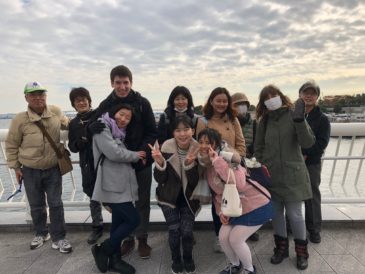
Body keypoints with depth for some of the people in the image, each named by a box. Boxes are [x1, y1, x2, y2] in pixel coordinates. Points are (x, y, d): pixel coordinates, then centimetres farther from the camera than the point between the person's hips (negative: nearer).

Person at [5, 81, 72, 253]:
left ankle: (58, 237, 20)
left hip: (53, 168, 1)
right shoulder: (20, 119, -14)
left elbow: (67, 124, 15)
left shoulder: (56, 112, -8)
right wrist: (15, 167, 1)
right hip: (30, 171, 0)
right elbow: (11, 145, -1)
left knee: (55, 204, 6)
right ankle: (41, 233, 39)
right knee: (36, 205, 16)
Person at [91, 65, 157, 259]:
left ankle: (142, 239, 29)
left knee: (142, 202, 11)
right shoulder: (105, 105, 1)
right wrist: (93, 127, -20)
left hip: (141, 162, -1)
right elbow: (98, 131, 3)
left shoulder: (142, 103, -4)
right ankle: (128, 239, 32)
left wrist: (143, 153, -18)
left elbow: (152, 132, -4)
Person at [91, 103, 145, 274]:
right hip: (112, 184, -9)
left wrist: (136, 156, 0)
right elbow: (114, 153, -19)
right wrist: (135, 155, -6)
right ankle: (102, 249, 9)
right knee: (133, 219, -6)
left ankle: (114, 259, 28)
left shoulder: (119, 132, 21)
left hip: (121, 183, 9)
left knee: (119, 221, 14)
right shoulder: (102, 128, -7)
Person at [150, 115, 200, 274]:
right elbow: (160, 179, -15)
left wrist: (189, 164, -35)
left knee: (187, 231, -3)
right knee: (174, 230, -2)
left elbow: (195, 182, -18)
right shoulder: (166, 148, -18)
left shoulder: (198, 150, -17)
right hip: (169, 196, 0)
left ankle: (188, 259, 29)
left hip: (188, 198, 0)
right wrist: (160, 162, -34)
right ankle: (176, 260, 29)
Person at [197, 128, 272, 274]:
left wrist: (217, 160, -41)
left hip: (256, 205, -7)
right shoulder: (207, 165, 0)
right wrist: (220, 211, -4)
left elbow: (239, 184, -42)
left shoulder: (227, 158, -25)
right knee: (223, 237, 4)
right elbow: (216, 191, 9)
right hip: (236, 207, 7)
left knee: (235, 239, -8)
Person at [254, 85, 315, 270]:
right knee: (276, 214, 13)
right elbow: (258, 148, 10)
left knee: (295, 215, 5)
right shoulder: (264, 121, 3)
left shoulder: (293, 116, -7)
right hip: (271, 176, 3)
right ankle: (281, 248, 32)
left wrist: (299, 120, -27)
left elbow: (308, 143, -16)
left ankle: (301, 252, 26)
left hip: (292, 176, -3)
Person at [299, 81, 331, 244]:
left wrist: (304, 154, -16)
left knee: (312, 196, 8)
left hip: (312, 163, -1)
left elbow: (321, 143, -8)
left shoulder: (322, 119, 1)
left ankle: (314, 229, 23)